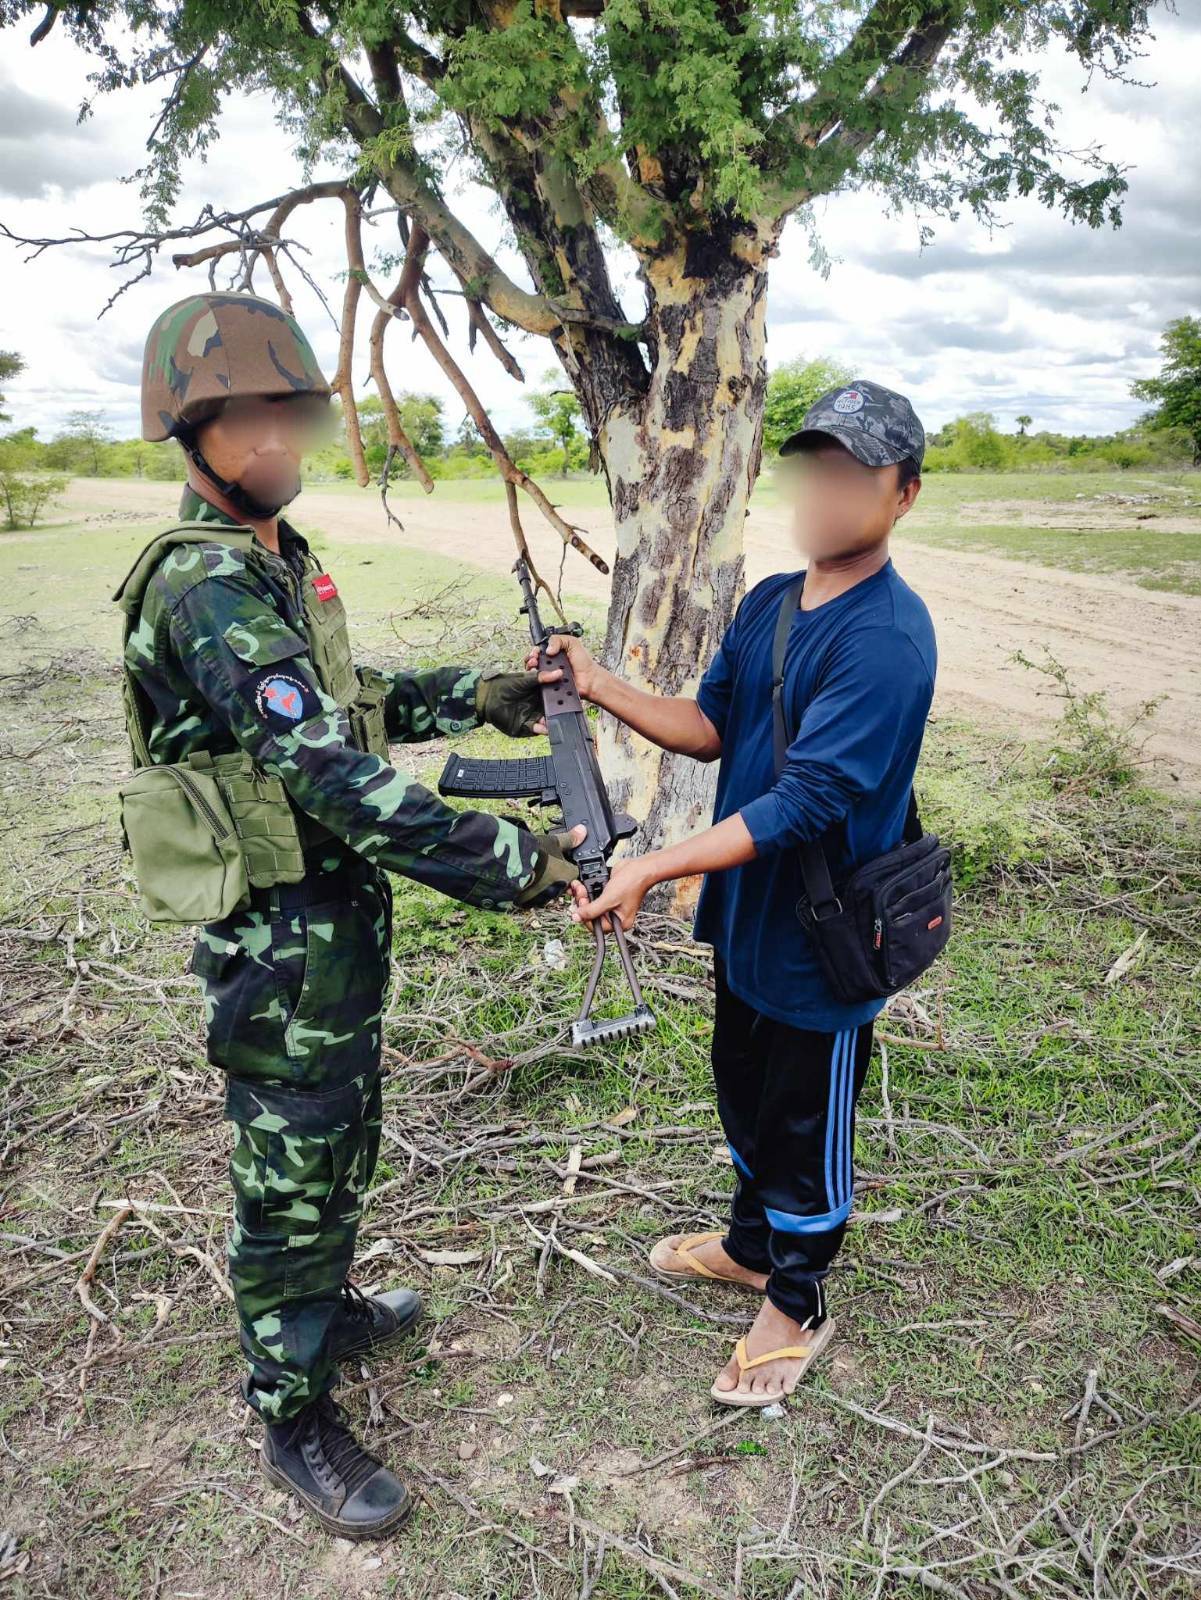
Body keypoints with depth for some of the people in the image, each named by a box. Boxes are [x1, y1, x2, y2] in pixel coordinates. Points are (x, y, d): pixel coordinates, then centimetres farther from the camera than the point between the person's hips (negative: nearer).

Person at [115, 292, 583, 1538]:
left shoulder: (275, 558, 9)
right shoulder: (208, 586, -23)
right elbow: (329, 772, -32)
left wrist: (476, 694, 10)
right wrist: (516, 862, -32)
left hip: (340, 916, 9)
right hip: (282, 935, -9)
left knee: (339, 1151, 25)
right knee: (290, 1182, 8)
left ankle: (328, 1311, 49)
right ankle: (293, 1419, 29)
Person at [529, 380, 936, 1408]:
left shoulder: (887, 638, -25)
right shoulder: (766, 604, 3)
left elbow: (807, 798, -31)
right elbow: (711, 727, 6)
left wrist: (653, 868, -36)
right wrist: (599, 687, -9)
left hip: (823, 937, -8)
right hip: (745, 912, 8)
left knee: (806, 1125, 13)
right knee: (745, 1095, 26)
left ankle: (798, 1304, 38)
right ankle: (753, 1246, 52)